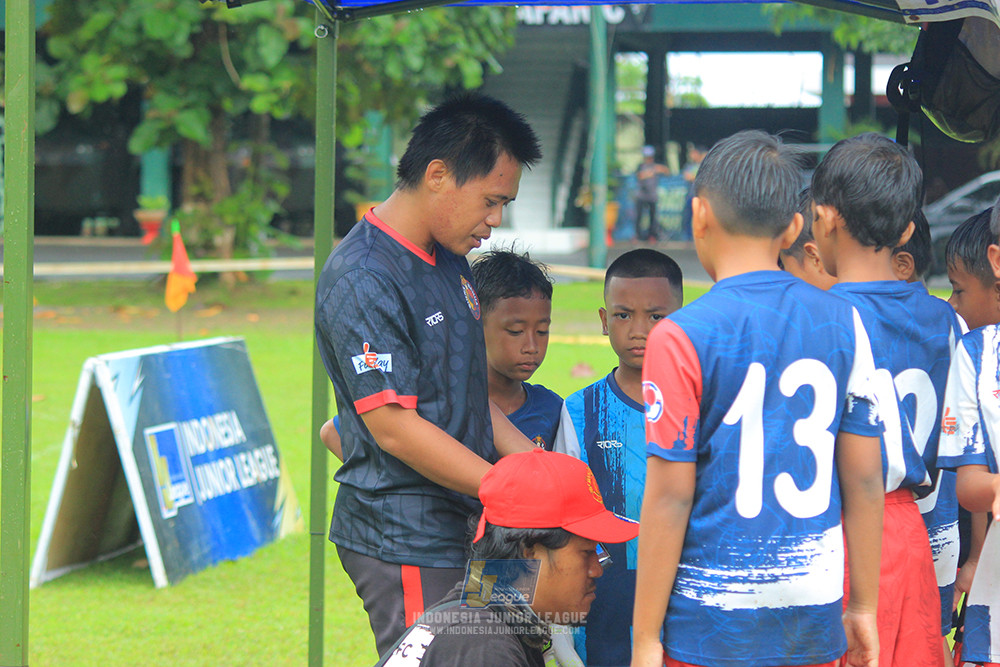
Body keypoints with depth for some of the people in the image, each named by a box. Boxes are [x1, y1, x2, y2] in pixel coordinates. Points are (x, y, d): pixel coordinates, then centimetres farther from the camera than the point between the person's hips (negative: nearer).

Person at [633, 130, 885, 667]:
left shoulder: (680, 337, -10)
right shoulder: (842, 323, 3)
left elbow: (670, 497, -10)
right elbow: (865, 481, 6)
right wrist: (863, 608, 15)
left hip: (715, 622, -4)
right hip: (815, 612, 4)